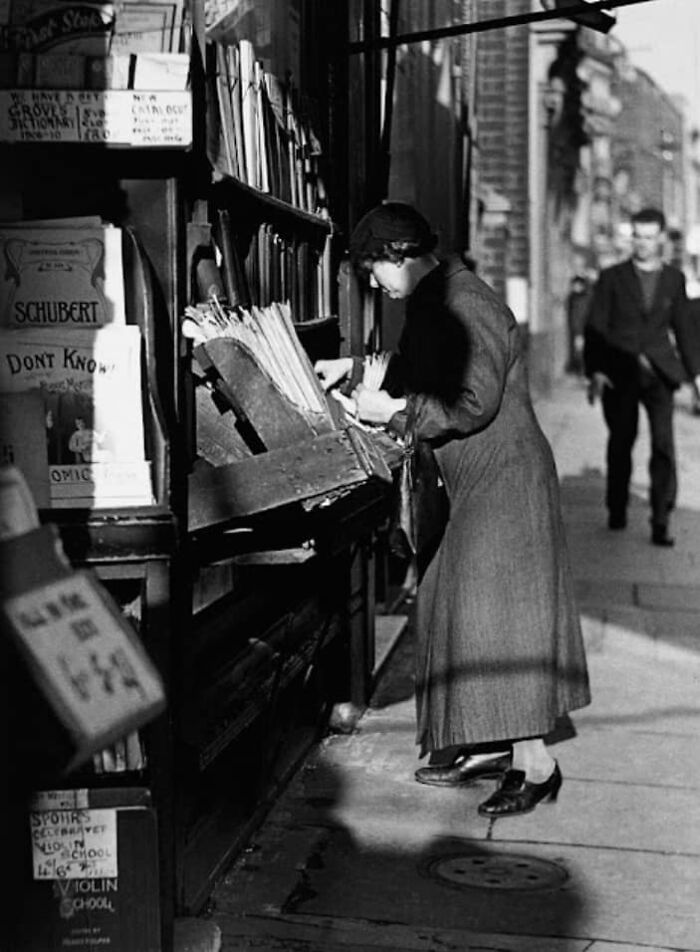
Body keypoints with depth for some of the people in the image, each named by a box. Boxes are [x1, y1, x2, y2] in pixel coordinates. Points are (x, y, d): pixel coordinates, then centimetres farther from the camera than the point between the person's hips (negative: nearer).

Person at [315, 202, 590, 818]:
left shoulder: (466, 306, -19)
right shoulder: (429, 305, 12)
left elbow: (473, 404, -26)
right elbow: (415, 378, 25)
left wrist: (394, 411, -18)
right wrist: (353, 372, 15)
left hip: (503, 481, -10)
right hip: (468, 484, 10)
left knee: (496, 610, -9)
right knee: (459, 605, 12)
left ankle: (534, 763, -3)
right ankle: (489, 747, 20)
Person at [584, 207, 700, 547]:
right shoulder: (612, 277, 3)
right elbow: (595, 328, -2)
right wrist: (595, 372, -13)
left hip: (658, 372, 1)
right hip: (619, 374, -1)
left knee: (664, 444, -11)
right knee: (621, 442, 8)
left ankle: (661, 522, -9)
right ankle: (616, 511, 25)